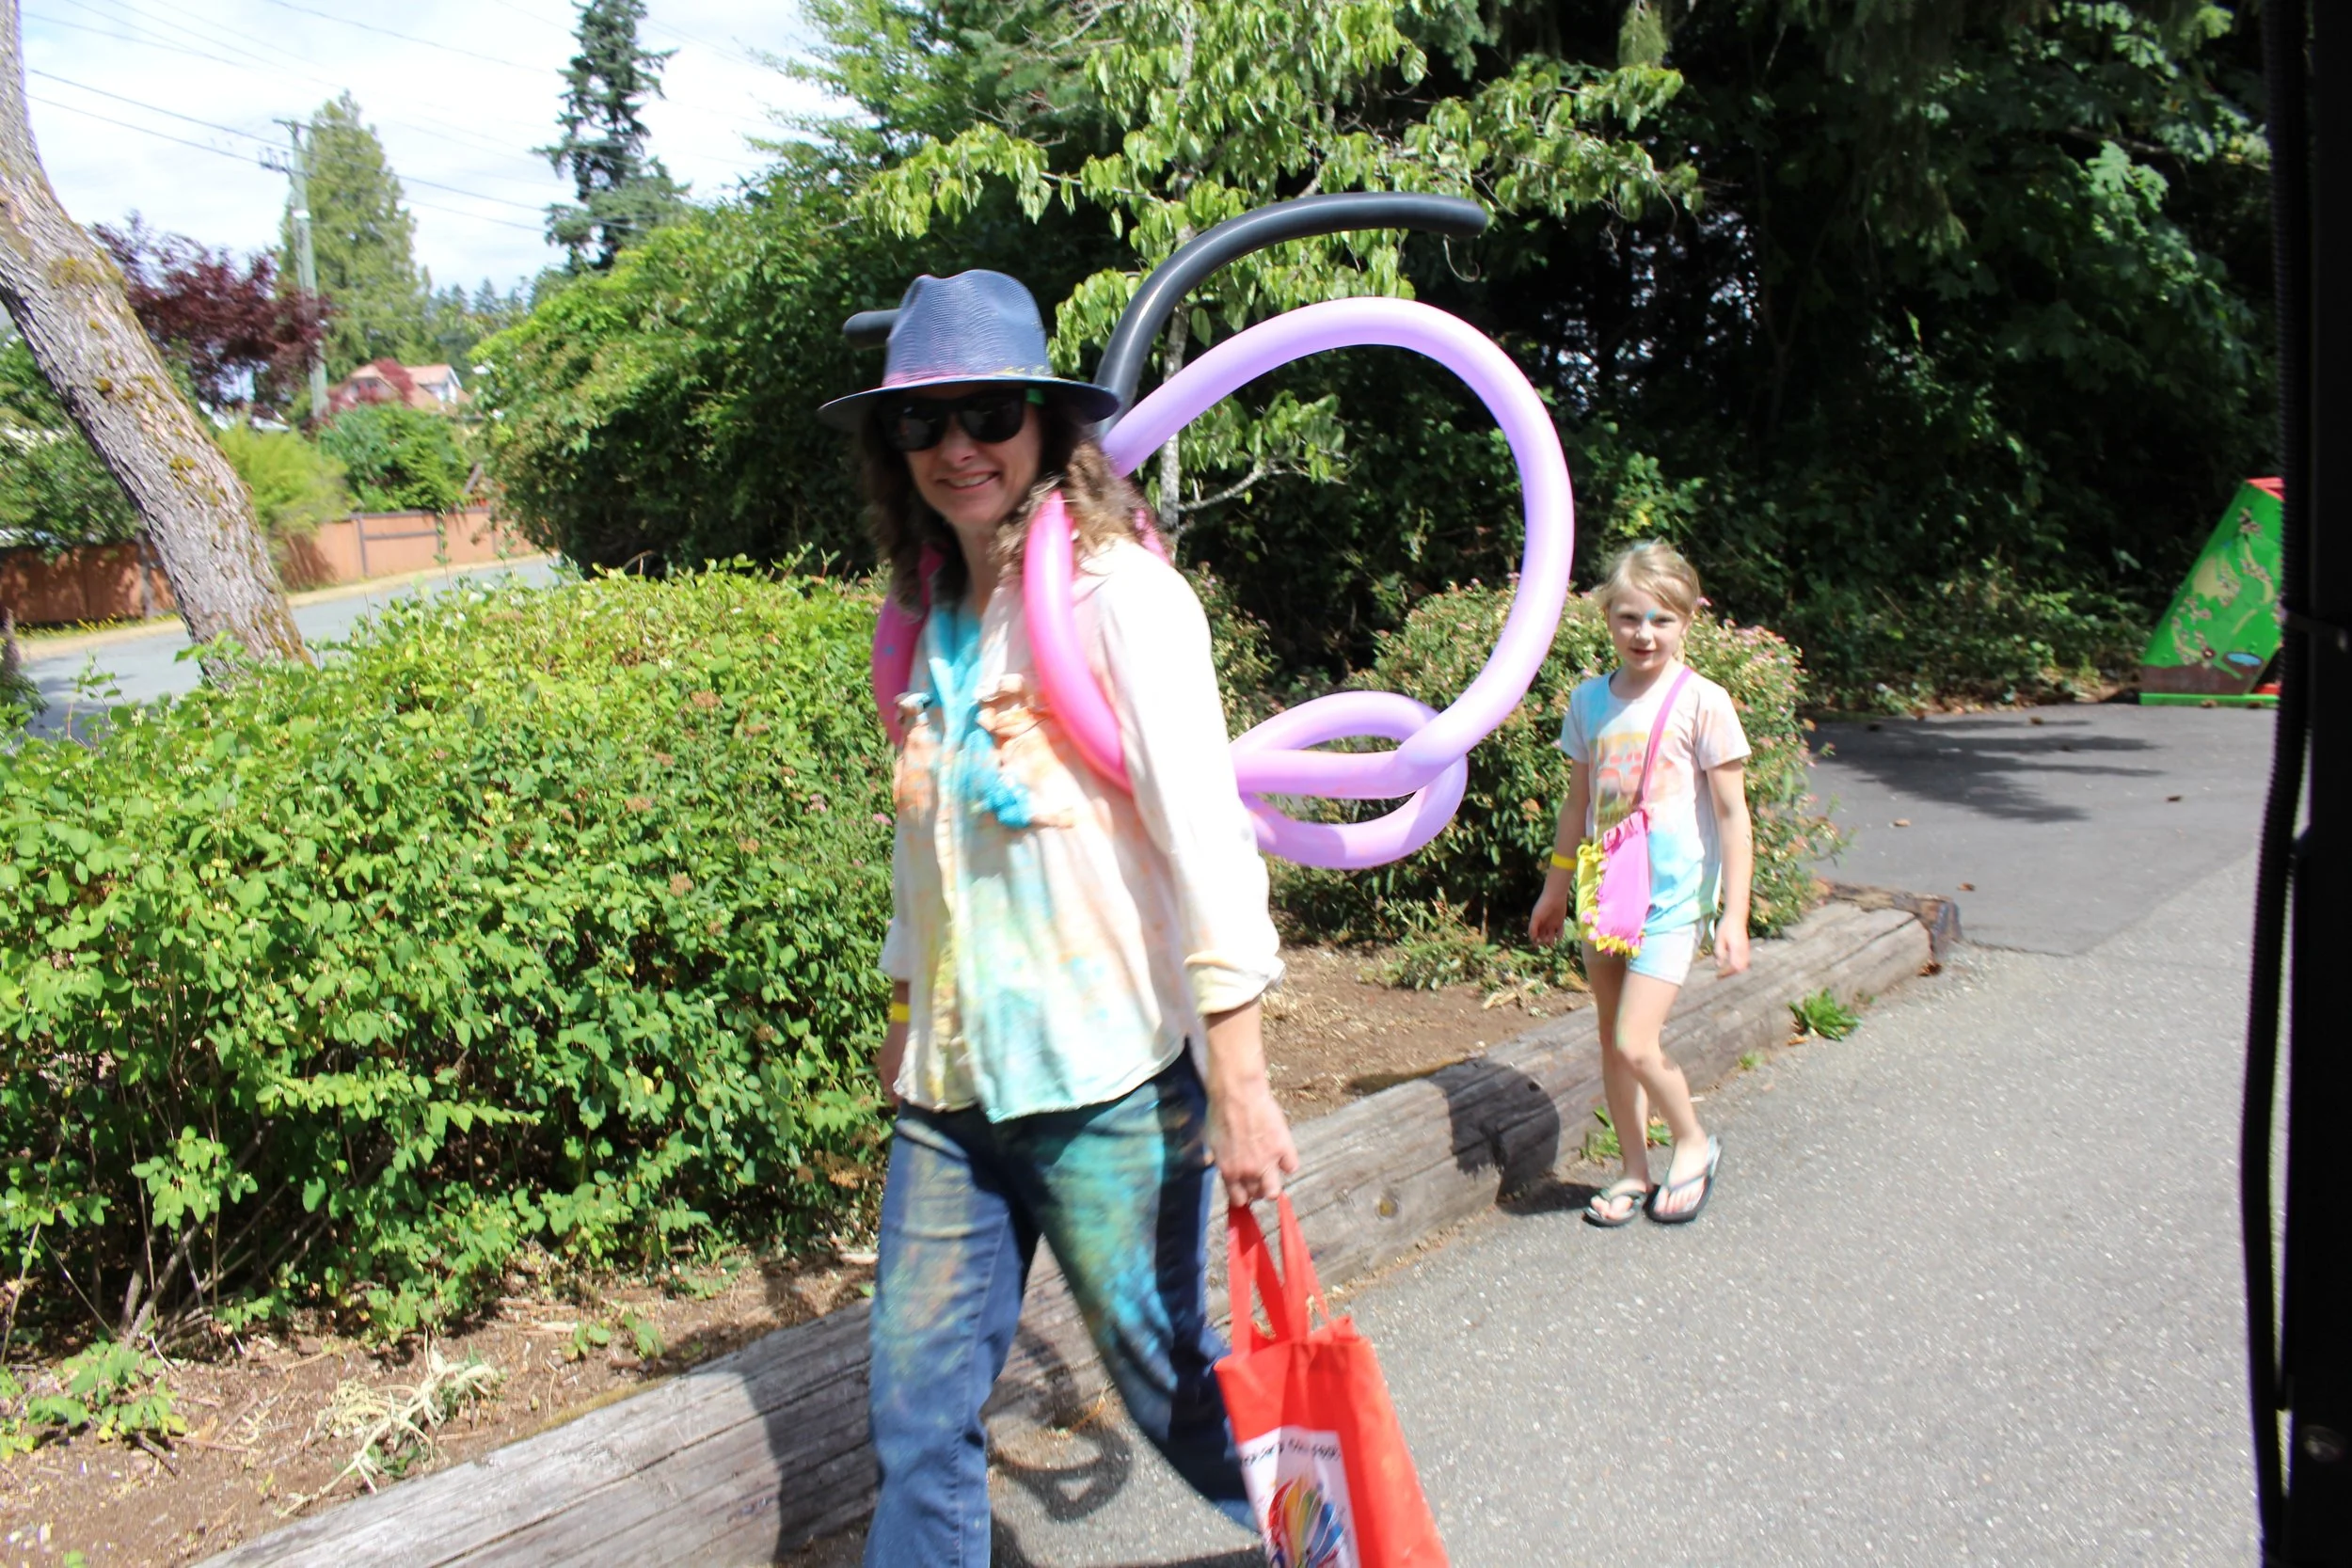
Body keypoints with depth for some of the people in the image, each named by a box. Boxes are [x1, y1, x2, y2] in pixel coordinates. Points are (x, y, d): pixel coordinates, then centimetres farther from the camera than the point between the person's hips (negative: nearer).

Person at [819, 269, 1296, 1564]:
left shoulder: (1115, 588, -9)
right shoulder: (940, 613, 10)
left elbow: (1205, 834, -15)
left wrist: (1237, 1083, -18)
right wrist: (906, 1009, 22)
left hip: (1107, 1072, -6)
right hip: (953, 1083, 6)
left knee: (1169, 1377, 10)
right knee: (917, 1402, 11)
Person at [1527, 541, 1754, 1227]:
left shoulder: (1701, 702, -9)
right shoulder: (1589, 701, 4)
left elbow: (1732, 814, -8)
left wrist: (1735, 915, -11)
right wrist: (1556, 889, 19)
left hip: (1672, 897, -5)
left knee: (1635, 1043, -11)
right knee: (1611, 1040, 11)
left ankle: (1694, 1143, 16)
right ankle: (1636, 1171, 27)